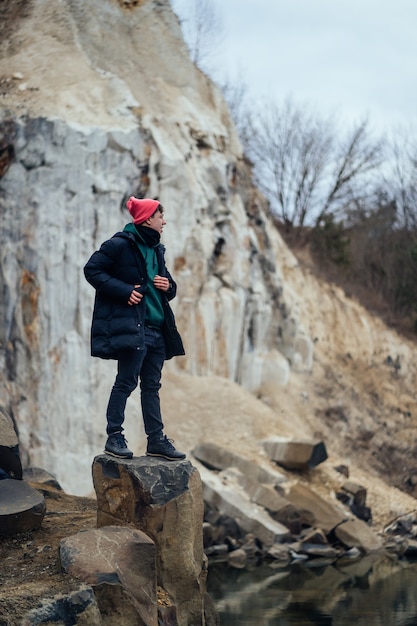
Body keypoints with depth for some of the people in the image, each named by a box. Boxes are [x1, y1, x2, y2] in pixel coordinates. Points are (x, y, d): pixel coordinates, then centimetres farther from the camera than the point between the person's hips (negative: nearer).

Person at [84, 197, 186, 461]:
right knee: (126, 381, -7)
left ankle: (156, 439, 12)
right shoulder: (121, 245, -8)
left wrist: (169, 286, 1)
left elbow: (167, 284, 26)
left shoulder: (156, 249, 17)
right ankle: (114, 437, -1)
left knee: (152, 386, 9)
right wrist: (124, 291, -17)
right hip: (131, 326, -8)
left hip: (157, 328, 8)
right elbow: (92, 270, -11)